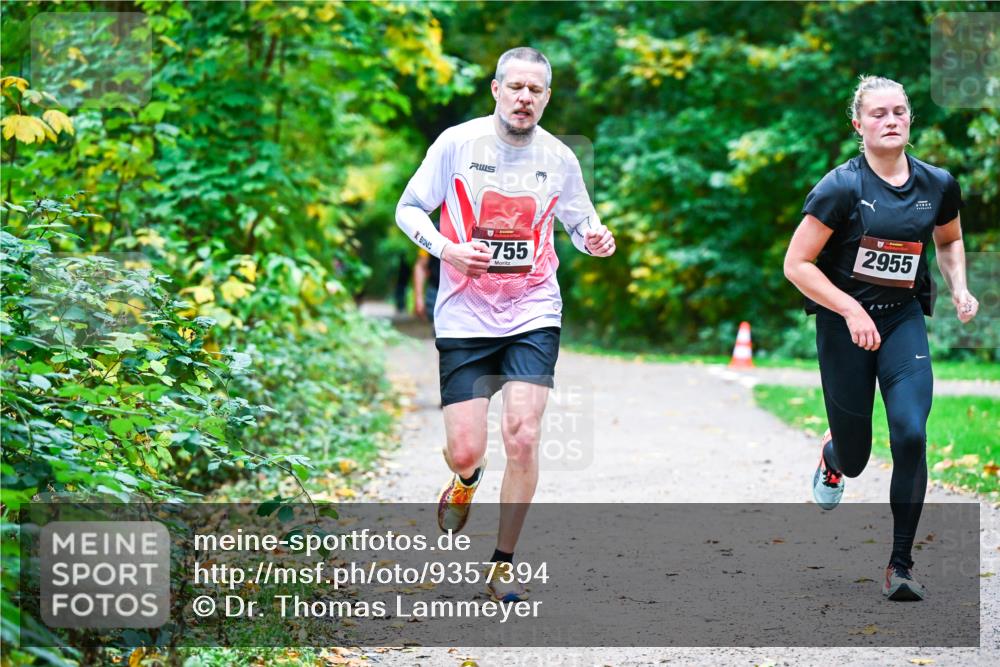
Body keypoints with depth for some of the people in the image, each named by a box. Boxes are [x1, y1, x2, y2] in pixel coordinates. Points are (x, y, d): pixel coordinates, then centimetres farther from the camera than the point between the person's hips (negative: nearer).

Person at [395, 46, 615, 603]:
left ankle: (505, 563, 5)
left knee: (523, 437, -13)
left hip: (534, 313, 1)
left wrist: (594, 239, -8)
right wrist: (445, 248, -16)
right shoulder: (457, 143, -5)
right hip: (465, 314, -1)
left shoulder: (559, 158, 2)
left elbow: (580, 221, 16)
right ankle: (467, 480, 36)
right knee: (466, 451, -5)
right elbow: (409, 208, 3)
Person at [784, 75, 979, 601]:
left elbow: (949, 240, 21)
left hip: (904, 321, 2)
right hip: (844, 323, -2)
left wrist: (959, 287, 3)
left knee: (911, 435, -18)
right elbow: (796, 264, -14)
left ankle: (900, 565, -6)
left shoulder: (937, 185, -1)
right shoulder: (841, 187, -14)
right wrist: (852, 310, -22)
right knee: (855, 458, 7)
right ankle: (832, 458, 49)